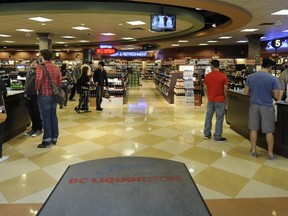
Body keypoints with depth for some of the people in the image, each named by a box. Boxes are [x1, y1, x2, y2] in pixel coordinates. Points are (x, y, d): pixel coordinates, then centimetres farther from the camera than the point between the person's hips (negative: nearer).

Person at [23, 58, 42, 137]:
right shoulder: (28, 72, 14)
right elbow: (26, 83, 22)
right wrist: (25, 92, 16)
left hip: (36, 95, -7)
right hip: (28, 95, 7)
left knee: (37, 113, 1)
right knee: (31, 113, 13)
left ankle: (39, 129, 13)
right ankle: (34, 128, 25)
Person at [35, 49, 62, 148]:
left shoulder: (40, 67, -12)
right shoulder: (56, 67, 7)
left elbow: (38, 79, -26)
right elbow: (60, 80, 6)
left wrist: (37, 89, -9)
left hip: (44, 95, -6)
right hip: (54, 94, 6)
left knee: (46, 117, 2)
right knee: (53, 116, 12)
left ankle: (47, 139, 9)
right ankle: (54, 137, 21)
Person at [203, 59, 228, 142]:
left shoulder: (207, 76, -2)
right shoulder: (223, 76, -10)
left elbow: (205, 88, 2)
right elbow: (225, 89, -10)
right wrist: (224, 97, 7)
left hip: (210, 100, 3)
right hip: (220, 100, -3)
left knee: (208, 117, 15)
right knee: (219, 119, 4)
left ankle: (207, 134, 24)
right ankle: (217, 137, 10)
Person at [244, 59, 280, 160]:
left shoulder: (250, 77, -3)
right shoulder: (273, 79, -11)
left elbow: (246, 92, 1)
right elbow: (277, 96, -10)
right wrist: (270, 94, 11)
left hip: (254, 105, 3)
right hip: (267, 107, -2)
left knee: (253, 129, 11)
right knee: (269, 131, 8)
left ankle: (253, 151, 20)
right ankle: (270, 153, 18)